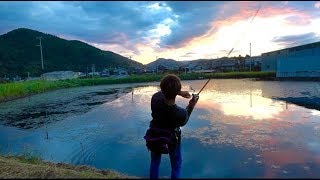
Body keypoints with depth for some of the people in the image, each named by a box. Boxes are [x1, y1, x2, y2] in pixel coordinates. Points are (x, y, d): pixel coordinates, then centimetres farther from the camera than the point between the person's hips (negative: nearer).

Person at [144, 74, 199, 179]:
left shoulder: (155, 98, -30)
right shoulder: (181, 113, -38)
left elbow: (163, 92, -3)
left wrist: (180, 93, -9)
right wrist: (191, 106, -8)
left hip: (154, 138, 3)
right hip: (171, 140, -3)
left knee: (155, 162, 27)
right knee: (176, 165, 23)